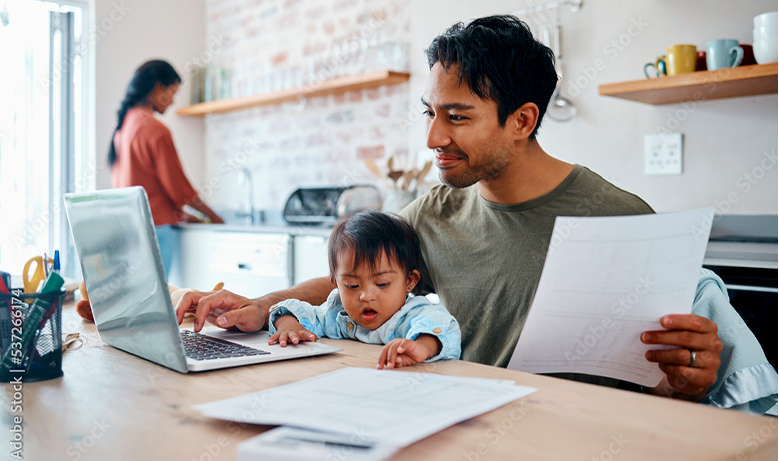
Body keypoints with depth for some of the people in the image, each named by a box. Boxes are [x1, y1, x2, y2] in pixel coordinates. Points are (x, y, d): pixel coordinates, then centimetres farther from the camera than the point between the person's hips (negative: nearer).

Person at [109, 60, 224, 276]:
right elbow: (177, 184, -11)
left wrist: (180, 214, 18)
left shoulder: (124, 124, 11)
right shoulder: (155, 129, -13)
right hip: (153, 228, -8)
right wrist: (213, 217, 2)